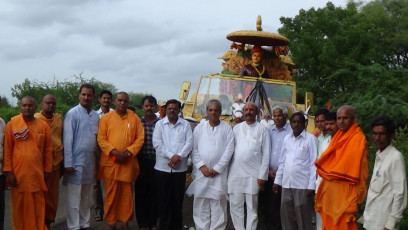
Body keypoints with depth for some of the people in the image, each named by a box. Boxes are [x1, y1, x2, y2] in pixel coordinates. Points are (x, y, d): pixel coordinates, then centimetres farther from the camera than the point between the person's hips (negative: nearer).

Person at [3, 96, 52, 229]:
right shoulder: (12, 124, -1)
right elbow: (7, 149, -3)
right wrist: (8, 171, -8)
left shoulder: (43, 125, 4)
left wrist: (47, 171, 6)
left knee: (38, 208, 7)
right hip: (18, 174, -1)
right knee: (19, 207, 7)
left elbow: (48, 150, 7)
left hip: (37, 174, 2)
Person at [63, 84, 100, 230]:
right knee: (74, 199, 0)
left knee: (86, 198, 13)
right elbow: (67, 139, -10)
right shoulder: (72, 114, -7)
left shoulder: (96, 116, 9)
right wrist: (68, 163, -14)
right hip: (76, 162, -5)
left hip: (90, 163, 6)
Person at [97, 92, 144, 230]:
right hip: (110, 162, -1)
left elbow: (140, 138, 2)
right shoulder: (106, 118, 4)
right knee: (111, 194, 5)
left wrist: (128, 152, -11)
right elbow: (101, 138, -3)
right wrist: (114, 152, -15)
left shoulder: (134, 118, 6)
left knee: (127, 194, 6)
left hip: (128, 163, 1)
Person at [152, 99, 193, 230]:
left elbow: (189, 143, -2)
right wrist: (171, 156, -15)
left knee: (178, 199, 6)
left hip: (180, 168, 1)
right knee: (163, 199, 4)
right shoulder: (160, 124, 4)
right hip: (163, 168, -1)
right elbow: (157, 143, -6)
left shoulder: (185, 124, 7)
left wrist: (178, 156, -15)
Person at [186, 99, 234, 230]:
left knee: (218, 206, 0)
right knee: (200, 205, 4)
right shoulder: (199, 128, 9)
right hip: (201, 172, 2)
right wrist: (201, 166, -7)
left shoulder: (226, 128, 4)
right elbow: (194, 149, 5)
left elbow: (229, 150, -2)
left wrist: (217, 168, -8)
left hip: (219, 173, -2)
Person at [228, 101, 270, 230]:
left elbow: (266, 154, 1)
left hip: (253, 175, -3)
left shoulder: (262, 130, 4)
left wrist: (262, 175, -6)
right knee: (235, 206, 6)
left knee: (252, 207, 4)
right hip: (235, 173, 3)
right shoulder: (236, 128, 12)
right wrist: (227, 172, 2)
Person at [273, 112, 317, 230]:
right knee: (286, 216, 10)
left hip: (302, 185, -5)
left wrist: (311, 185, -10)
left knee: (303, 219, 0)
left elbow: (313, 164, -6)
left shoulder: (310, 138, -3)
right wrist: (277, 180, 13)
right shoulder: (286, 138, 12)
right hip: (286, 184, 5)